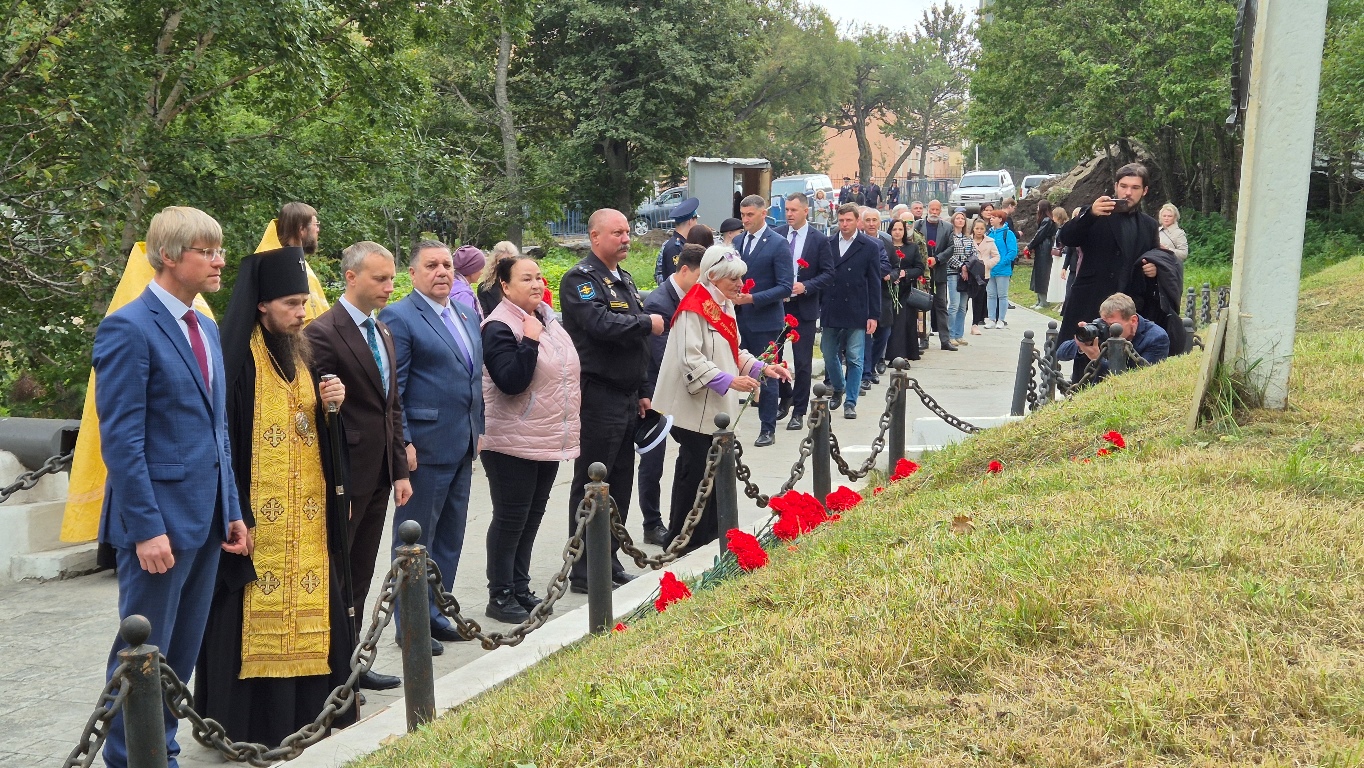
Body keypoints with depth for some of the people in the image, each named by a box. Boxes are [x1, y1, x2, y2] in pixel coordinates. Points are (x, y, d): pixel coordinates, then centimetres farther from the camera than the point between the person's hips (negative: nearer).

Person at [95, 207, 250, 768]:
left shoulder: (206, 328, 13)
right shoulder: (128, 327, -12)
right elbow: (121, 437, -16)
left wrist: (232, 511, 13)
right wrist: (146, 528, -20)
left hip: (206, 516, 8)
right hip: (160, 518, -8)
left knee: (184, 650, 15)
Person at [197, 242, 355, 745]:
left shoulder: (303, 353, 13)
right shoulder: (237, 356, -10)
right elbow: (226, 432, -14)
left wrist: (331, 407, -4)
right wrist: (236, 509, -18)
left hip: (308, 507, 7)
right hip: (259, 508, -7)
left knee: (306, 603, 9)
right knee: (259, 612, -2)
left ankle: (308, 708, 18)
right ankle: (254, 721, 7)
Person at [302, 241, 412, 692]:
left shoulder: (383, 334, 14)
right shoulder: (323, 333, -13)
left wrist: (400, 470, 12)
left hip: (377, 476, 8)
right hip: (343, 478, -8)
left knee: (360, 575, 15)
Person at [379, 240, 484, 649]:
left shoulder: (468, 315, 14)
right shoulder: (399, 317, -9)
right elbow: (392, 388, -12)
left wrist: (478, 430, 16)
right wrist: (403, 442, -17)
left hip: (462, 446, 8)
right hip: (425, 446, -8)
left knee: (450, 537, 15)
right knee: (415, 539, 3)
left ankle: (435, 614, 26)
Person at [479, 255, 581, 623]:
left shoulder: (546, 317, 10)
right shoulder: (500, 327, -16)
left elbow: (565, 368, 20)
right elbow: (511, 381, -25)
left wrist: (568, 426, 18)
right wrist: (530, 341, -28)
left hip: (549, 439, 8)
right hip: (514, 444, -8)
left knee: (532, 517, 15)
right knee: (510, 520, 1)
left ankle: (520, 588, 26)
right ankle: (500, 597, 12)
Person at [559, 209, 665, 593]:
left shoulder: (624, 280, 19)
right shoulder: (581, 279, -10)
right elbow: (602, 325, -26)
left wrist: (643, 391, 19)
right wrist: (648, 324, -12)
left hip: (626, 396, 9)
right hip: (598, 397, -9)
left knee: (620, 482, 12)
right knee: (591, 484, -3)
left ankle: (608, 558, 23)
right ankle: (583, 571, 5)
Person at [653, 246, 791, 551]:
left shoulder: (723, 305, 13)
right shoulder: (693, 309, -17)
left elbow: (734, 352, 19)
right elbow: (691, 360, -23)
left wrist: (762, 368, 4)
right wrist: (729, 381, -27)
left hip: (718, 408, 9)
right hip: (695, 408, -9)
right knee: (694, 472, -3)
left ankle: (710, 533, 24)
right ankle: (682, 543, 8)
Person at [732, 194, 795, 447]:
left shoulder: (778, 244, -8)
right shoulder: (737, 242, 11)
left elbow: (785, 287, -12)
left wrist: (753, 299, -21)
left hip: (764, 321, -5)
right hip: (738, 319, 5)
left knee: (766, 376, 4)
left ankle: (768, 429, 14)